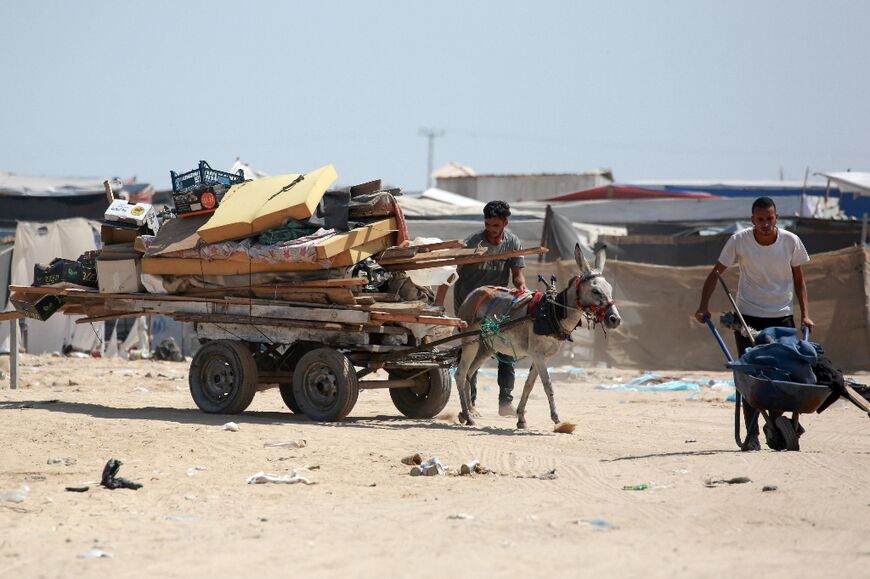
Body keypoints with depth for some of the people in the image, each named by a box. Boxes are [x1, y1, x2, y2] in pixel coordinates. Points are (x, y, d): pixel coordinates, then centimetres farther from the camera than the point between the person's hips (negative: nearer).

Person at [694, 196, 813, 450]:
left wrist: (805, 314, -2)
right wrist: (703, 306, -13)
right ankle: (751, 433, -5)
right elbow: (716, 272, -2)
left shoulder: (791, 242, -6)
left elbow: (798, 279, 7)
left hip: (782, 317, 1)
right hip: (748, 317, -1)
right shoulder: (739, 241, -10)